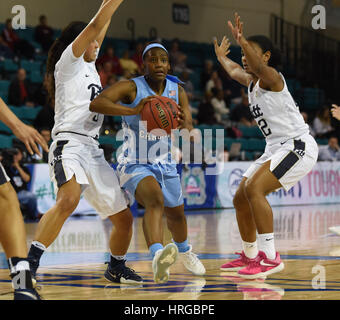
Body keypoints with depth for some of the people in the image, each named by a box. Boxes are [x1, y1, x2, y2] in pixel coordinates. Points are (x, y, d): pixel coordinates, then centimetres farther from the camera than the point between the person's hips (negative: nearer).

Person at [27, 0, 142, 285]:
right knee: (69, 199, -35)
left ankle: (116, 268, 31)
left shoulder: (89, 65, 23)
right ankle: (29, 263, -35)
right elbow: (96, 25, -6)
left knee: (124, 217, 10)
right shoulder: (68, 62, 2)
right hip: (69, 144, -9)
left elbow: (103, 25, 28)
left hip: (93, 151, 9)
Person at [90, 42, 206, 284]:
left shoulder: (177, 90, -1)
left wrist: (186, 127, -32)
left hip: (165, 164, 6)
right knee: (155, 201, -35)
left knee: (176, 213, 24)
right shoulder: (131, 88, -17)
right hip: (135, 164, -6)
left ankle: (183, 250, 56)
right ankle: (158, 256, -56)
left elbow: (189, 127, -6)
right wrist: (134, 110, -46)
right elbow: (96, 103, -33)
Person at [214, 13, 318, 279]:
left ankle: (271, 258, -25)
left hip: (298, 145, -10)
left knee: (254, 189, -26)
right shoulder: (251, 81, 14)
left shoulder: (270, 77, -12)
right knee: (241, 198, 12)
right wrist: (221, 57, 55)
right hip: (276, 148, 10)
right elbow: (233, 70, 38)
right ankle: (250, 257, 28)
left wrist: (243, 42, -52)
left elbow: (259, 67, -37)